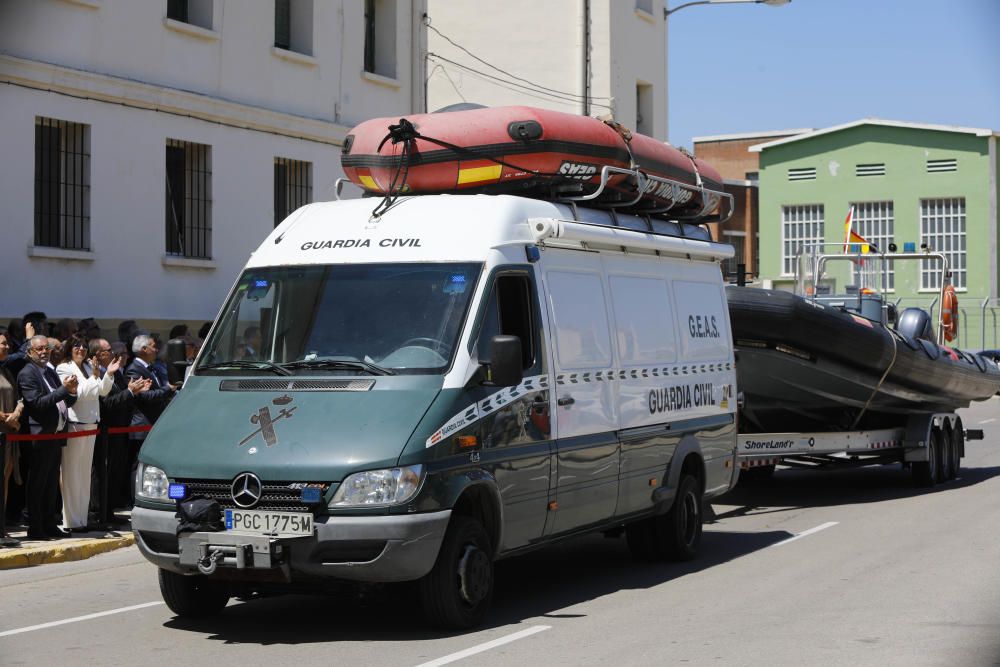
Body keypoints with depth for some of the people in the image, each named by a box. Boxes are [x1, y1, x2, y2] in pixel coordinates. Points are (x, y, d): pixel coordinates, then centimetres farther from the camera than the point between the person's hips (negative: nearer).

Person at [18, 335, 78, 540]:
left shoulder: (51, 372, 16)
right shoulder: (27, 374, -9)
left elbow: (65, 402, 18)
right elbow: (37, 402, -19)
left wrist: (71, 392, -3)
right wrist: (63, 389, -22)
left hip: (56, 435, 8)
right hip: (41, 436, -8)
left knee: (52, 483, 13)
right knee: (37, 483, -3)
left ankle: (49, 525, 20)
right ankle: (35, 528, 1)